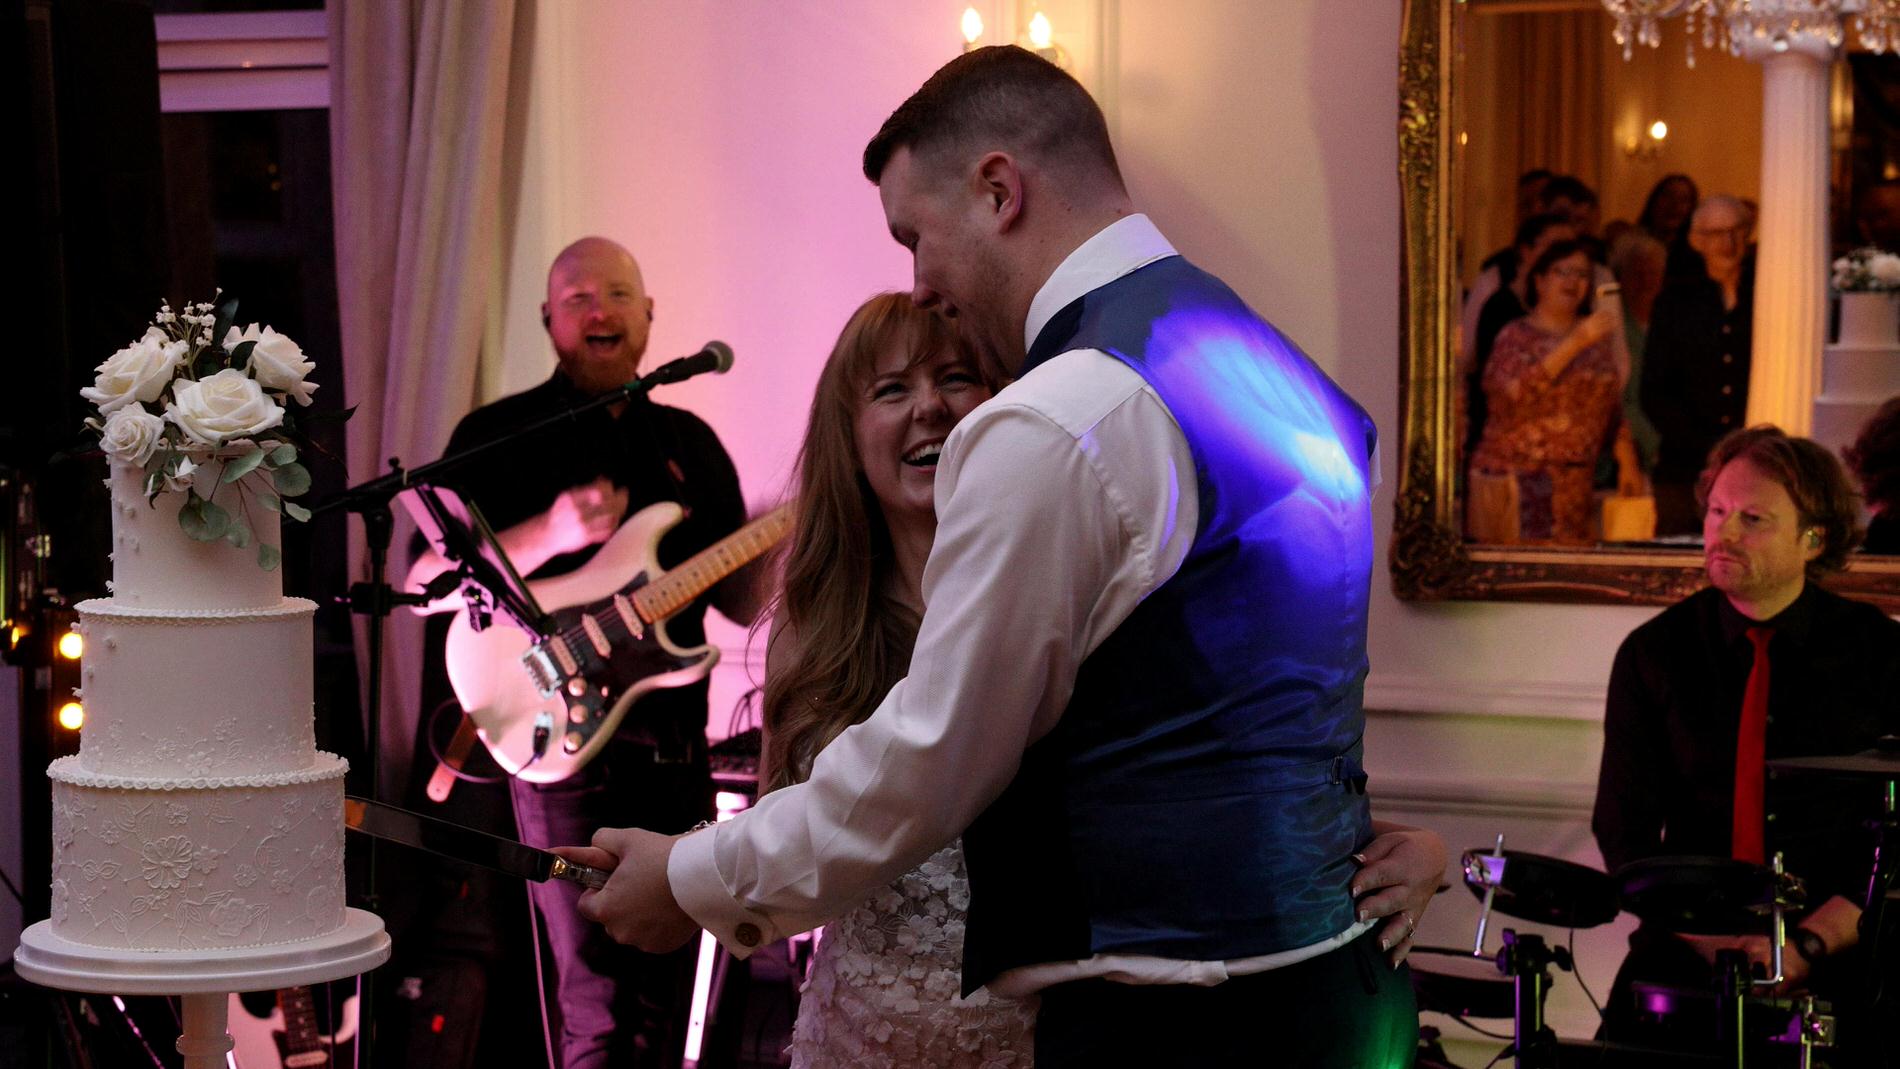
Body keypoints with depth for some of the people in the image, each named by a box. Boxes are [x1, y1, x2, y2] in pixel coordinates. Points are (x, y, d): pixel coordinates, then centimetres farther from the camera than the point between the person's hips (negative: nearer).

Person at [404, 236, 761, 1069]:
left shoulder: (691, 443, 16)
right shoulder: (499, 436, 2)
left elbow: (742, 600, 15)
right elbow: (426, 585, -5)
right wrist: (552, 534, -19)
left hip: (675, 743, 5)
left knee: (663, 999, 9)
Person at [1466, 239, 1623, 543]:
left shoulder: (1596, 339, 17)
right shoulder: (1516, 336, 0)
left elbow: (1613, 403, 23)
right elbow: (1518, 391, -19)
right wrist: (1575, 344, -20)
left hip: (1579, 482, 5)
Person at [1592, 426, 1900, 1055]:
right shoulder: (1655, 654, 5)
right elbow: (1625, 829, 3)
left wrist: (1807, 945, -14)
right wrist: (1707, 939, -12)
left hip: (1838, 951, -1)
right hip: (1688, 950, 1)